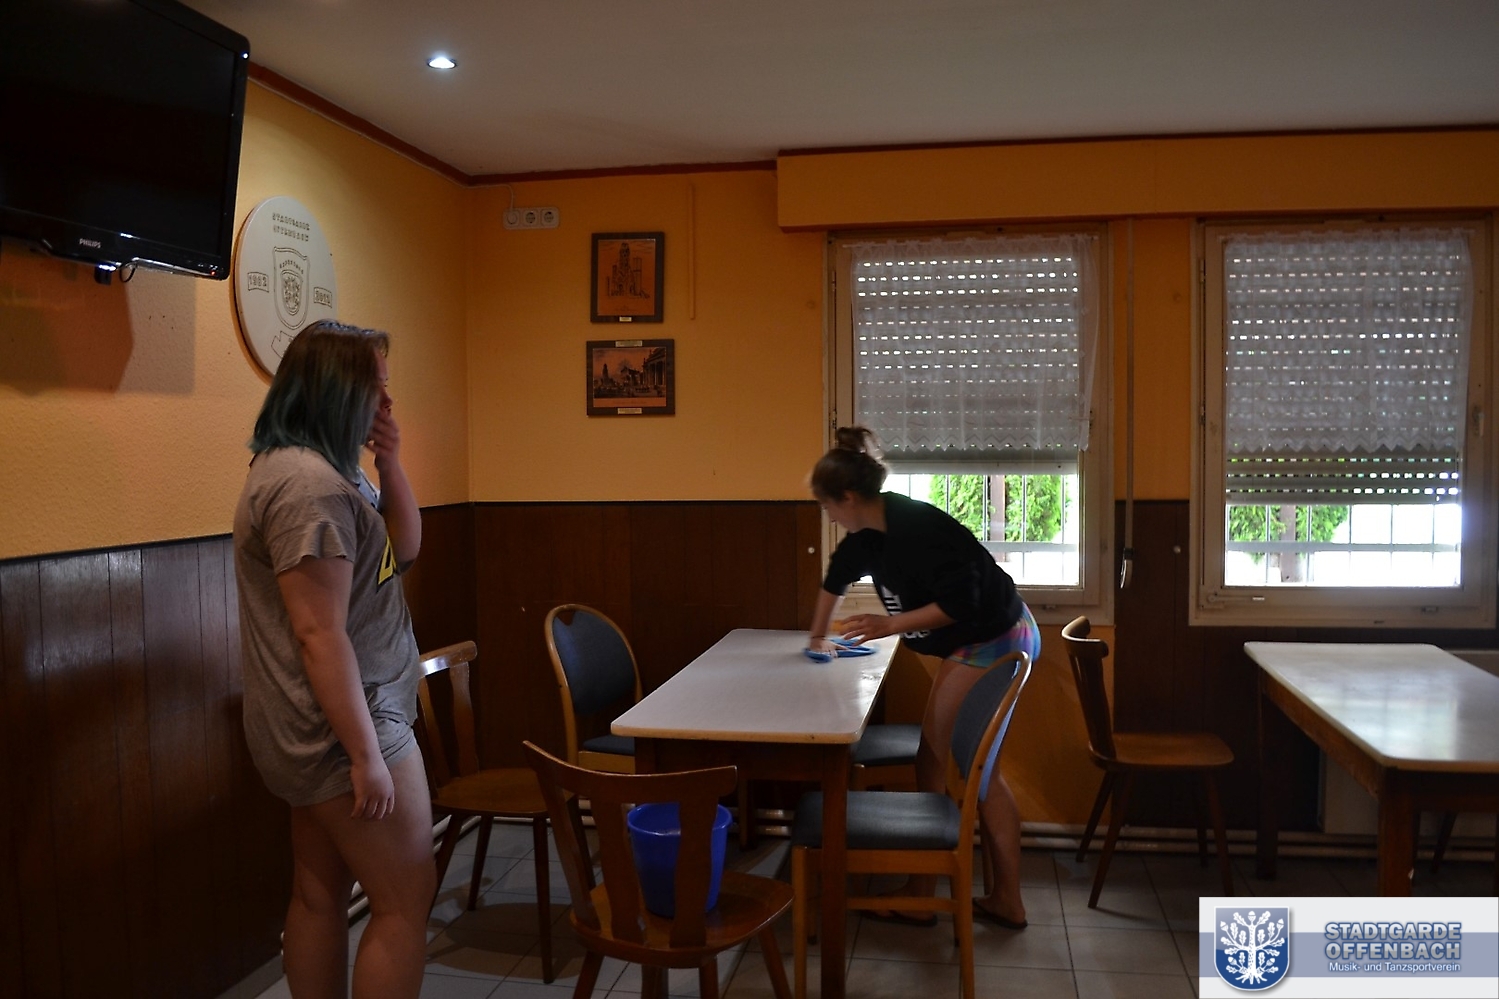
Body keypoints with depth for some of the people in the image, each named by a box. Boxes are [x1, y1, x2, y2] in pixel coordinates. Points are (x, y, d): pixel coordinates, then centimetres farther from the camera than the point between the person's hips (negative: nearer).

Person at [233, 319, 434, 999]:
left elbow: (405, 547, 16)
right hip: (344, 726, -10)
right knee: (407, 899, 0)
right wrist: (368, 754, -22)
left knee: (320, 892, 15)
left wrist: (389, 463, 2)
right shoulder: (310, 484, -22)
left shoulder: (321, 469, 11)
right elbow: (320, 635, -25)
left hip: (318, 731, 10)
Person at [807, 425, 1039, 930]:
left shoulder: (916, 528, -25)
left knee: (932, 761, -1)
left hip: (992, 644, -10)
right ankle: (1006, 899, 23)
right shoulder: (874, 529, 4)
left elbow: (961, 601, -27)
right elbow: (840, 572, 23)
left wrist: (890, 625, -23)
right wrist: (817, 634, 33)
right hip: (988, 642, 10)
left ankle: (919, 896, 13)